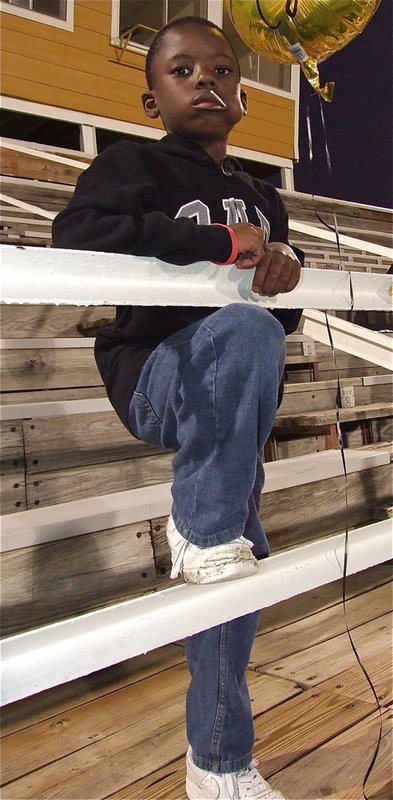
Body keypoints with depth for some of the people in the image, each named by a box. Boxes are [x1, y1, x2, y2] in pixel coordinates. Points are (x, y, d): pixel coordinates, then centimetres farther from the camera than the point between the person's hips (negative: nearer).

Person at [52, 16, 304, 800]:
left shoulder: (262, 198, 13)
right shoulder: (132, 165, -5)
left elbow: (285, 319, 18)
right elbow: (77, 232, -26)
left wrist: (284, 261, -8)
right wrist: (221, 242, -26)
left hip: (233, 402, 6)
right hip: (154, 377, -6)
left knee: (238, 564, 8)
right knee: (242, 329, -37)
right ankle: (203, 533, -19)